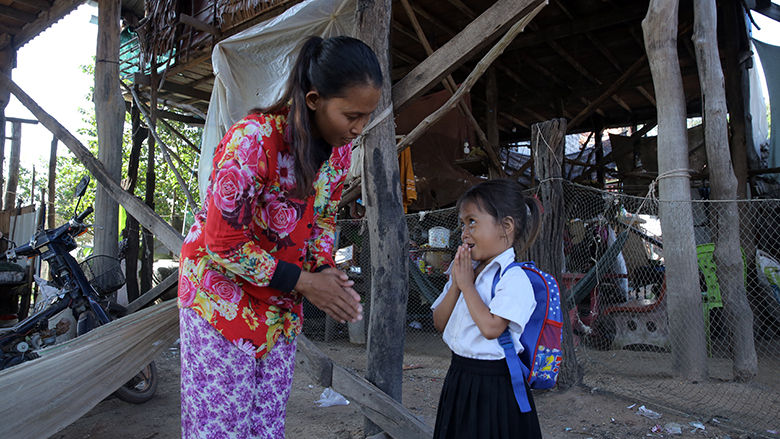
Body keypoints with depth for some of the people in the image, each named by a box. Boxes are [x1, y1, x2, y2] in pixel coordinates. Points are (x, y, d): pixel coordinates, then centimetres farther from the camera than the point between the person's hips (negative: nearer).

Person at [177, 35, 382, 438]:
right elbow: (224, 243, -22)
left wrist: (324, 269, -9)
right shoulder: (253, 140, -27)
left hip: (281, 299, 6)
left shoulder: (340, 147, -5)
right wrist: (303, 281, -20)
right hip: (222, 287, -5)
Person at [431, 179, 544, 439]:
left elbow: (491, 327, -27)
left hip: (495, 385, -7)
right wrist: (456, 283, -8)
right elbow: (439, 323, 5)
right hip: (459, 378, 7)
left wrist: (467, 285, -17)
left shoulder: (513, 278, -16)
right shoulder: (466, 271, 7)